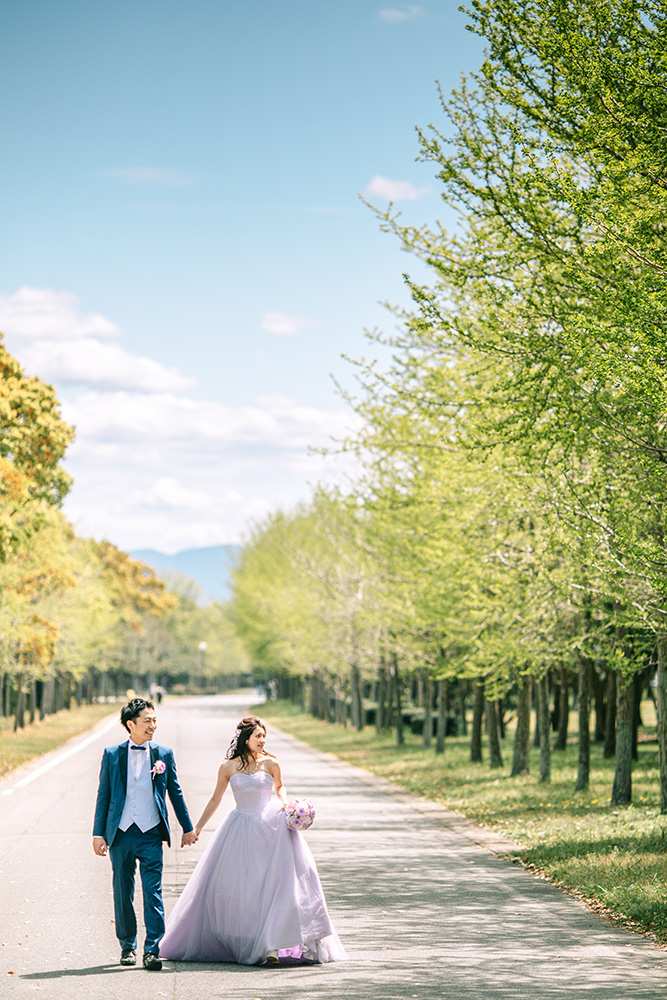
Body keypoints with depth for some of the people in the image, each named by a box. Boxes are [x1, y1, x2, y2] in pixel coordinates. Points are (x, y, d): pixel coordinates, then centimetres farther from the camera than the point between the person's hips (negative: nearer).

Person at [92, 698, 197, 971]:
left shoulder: (164, 754, 5)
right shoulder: (112, 754, 3)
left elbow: (175, 793, 13)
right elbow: (103, 795, 6)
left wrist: (188, 827, 15)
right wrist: (98, 833, 2)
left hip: (151, 834, 0)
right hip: (120, 833, 1)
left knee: (153, 894, -7)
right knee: (123, 893, 9)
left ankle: (152, 951, -6)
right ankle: (127, 946, 23)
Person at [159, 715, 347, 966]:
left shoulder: (270, 763, 0)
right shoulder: (228, 767, 0)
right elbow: (215, 800, 13)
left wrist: (284, 802, -1)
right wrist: (197, 828, 15)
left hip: (270, 827, -1)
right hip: (241, 830, 1)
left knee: (276, 884, -7)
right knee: (231, 887, -2)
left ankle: (270, 947, -3)